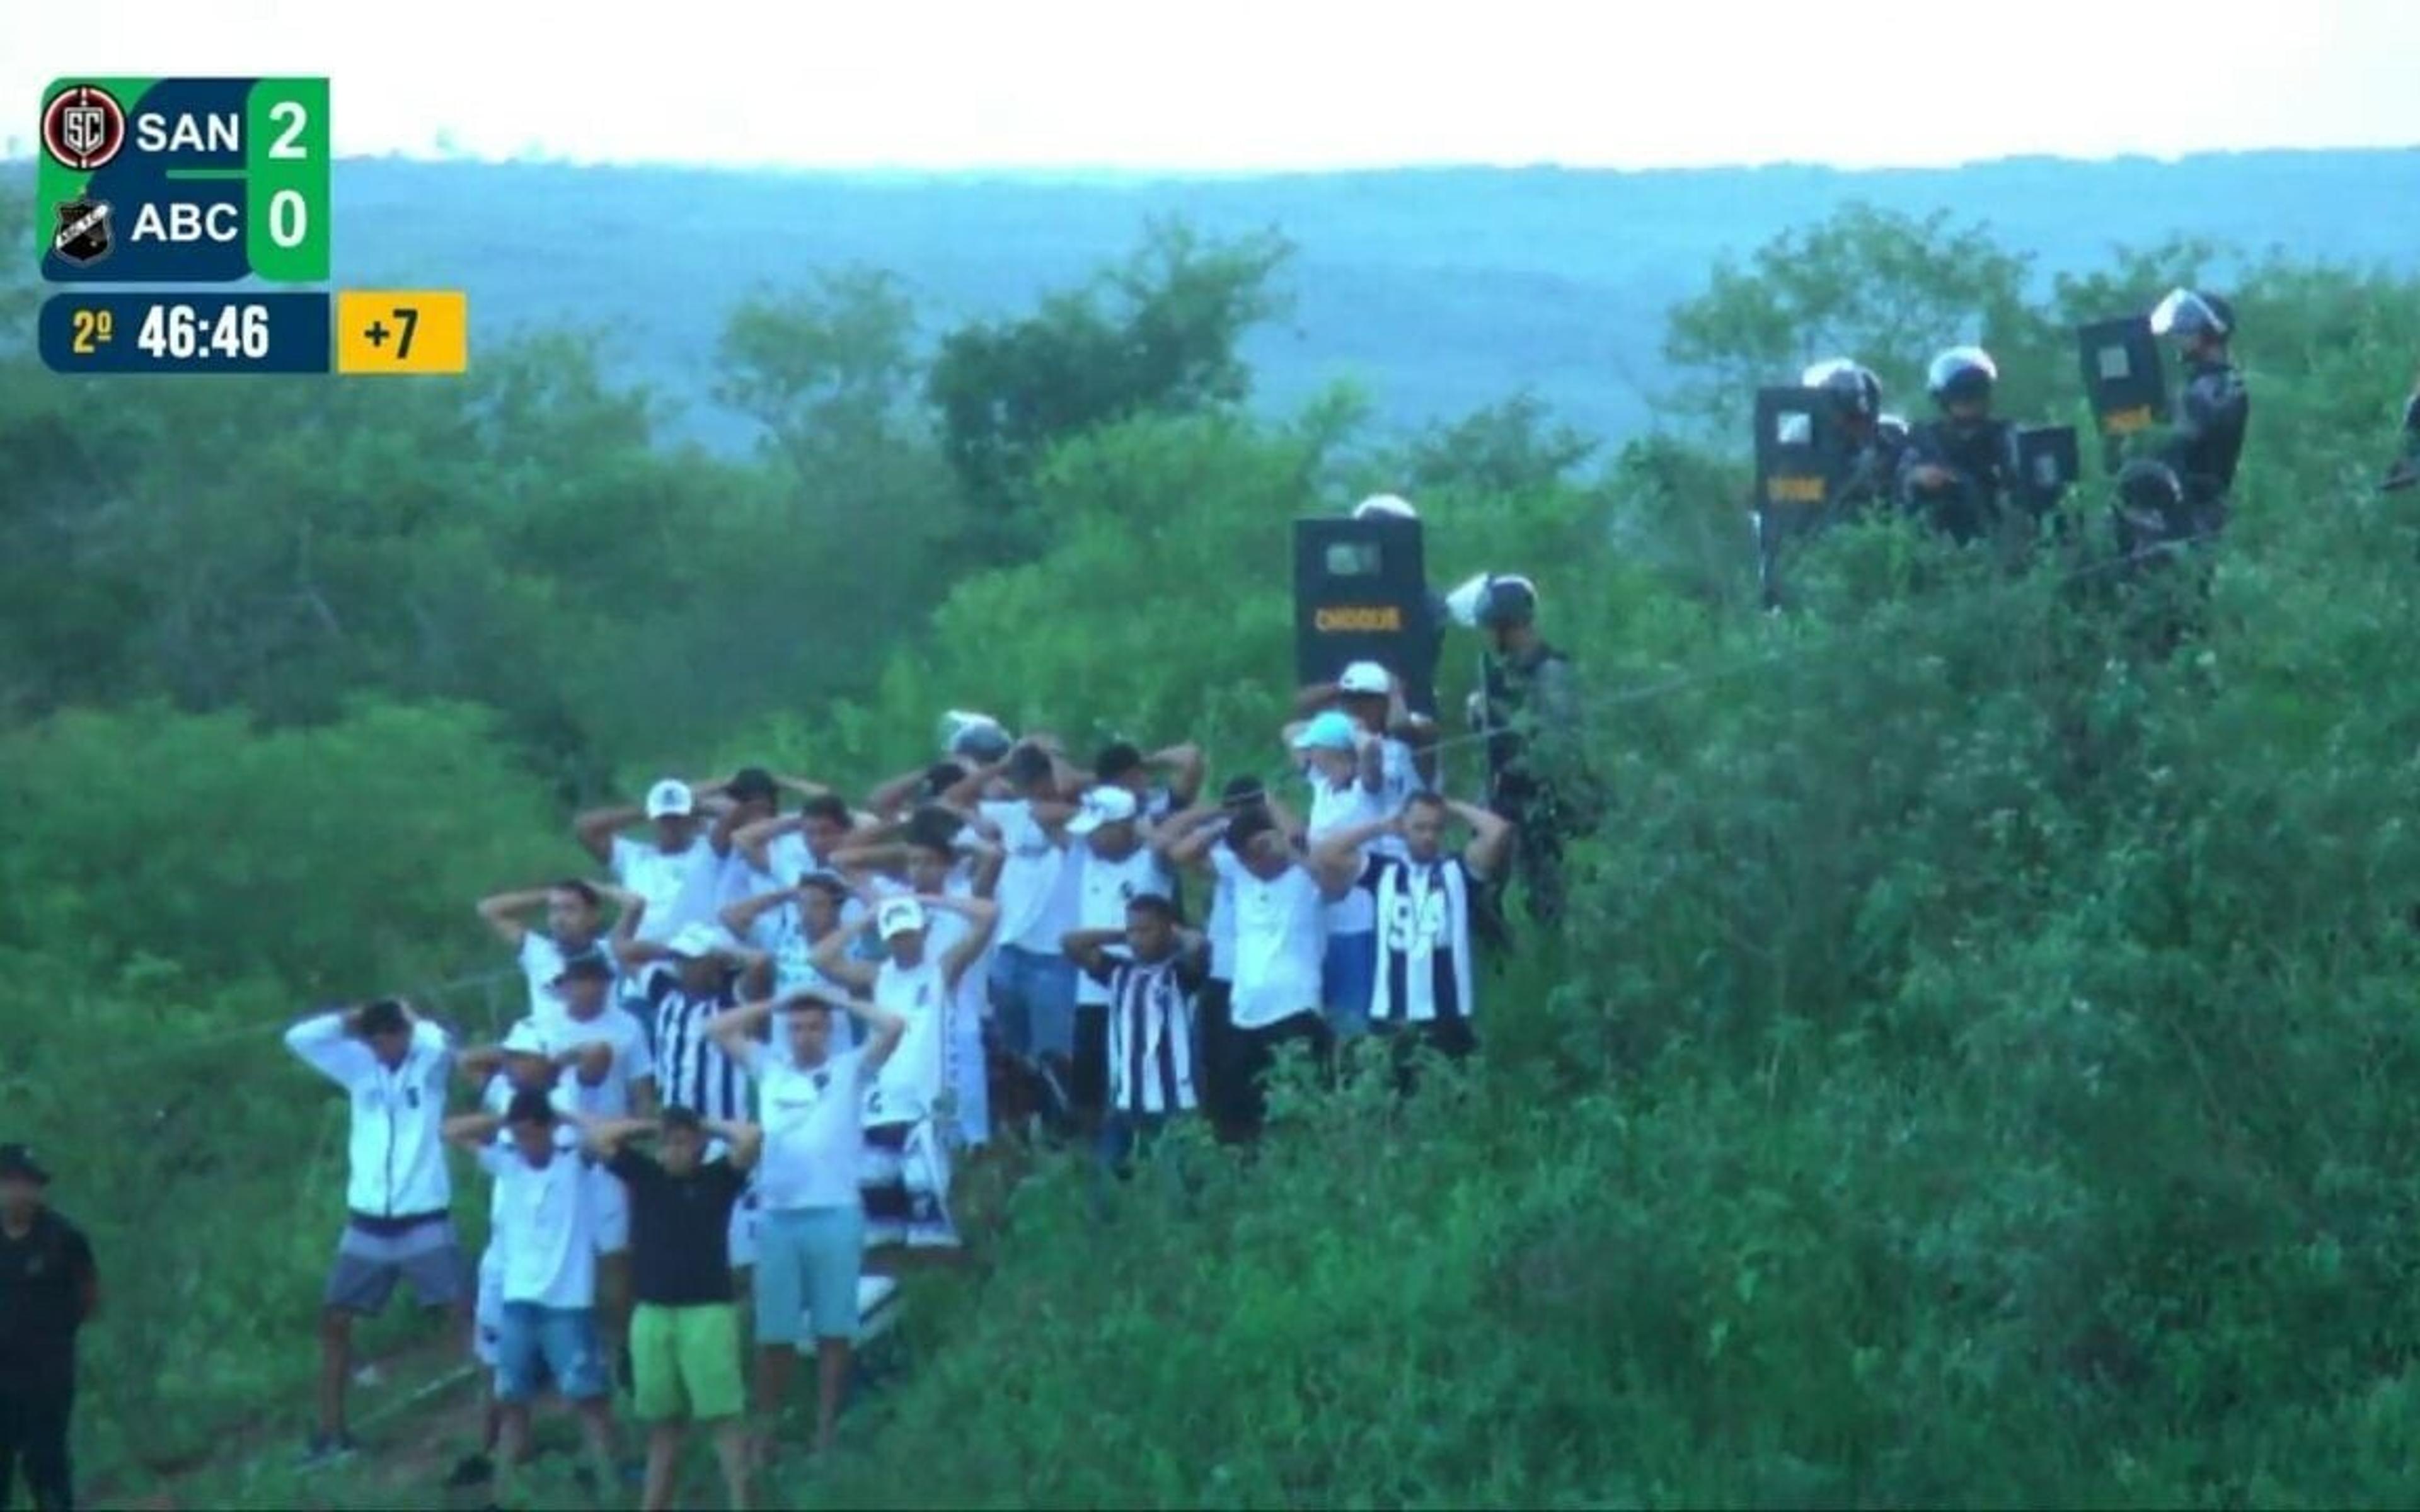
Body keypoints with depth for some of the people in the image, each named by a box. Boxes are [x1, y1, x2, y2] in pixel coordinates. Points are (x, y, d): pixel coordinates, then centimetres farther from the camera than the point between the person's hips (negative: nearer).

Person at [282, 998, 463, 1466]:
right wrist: (351, 1020, -3)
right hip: (368, 1222, 4)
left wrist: (412, 1020, -8)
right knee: (334, 1319, 4)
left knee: (468, 1313, -10)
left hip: (425, 1220, -4)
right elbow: (299, 1038, -1)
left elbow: (441, 1042, -27)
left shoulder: (429, 1062, -4)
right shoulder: (359, 1067, 6)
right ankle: (332, 1433, 12)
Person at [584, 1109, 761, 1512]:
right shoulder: (643, 1175, 9)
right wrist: (650, 1128, 7)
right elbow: (598, 1137, 5)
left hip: (707, 1311, -4)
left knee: (725, 1415, -6)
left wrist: (709, 1127, 2)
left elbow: (752, 1138, -12)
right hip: (651, 1313, 4)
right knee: (662, 1420, 12)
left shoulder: (718, 1178, 1)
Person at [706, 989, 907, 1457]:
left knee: (834, 1330, 1)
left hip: (835, 1214, -3)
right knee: (773, 1333, 4)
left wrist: (841, 1000, 7)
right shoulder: (770, 1070, 16)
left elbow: (894, 1027, -3)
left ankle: (826, 1432, 7)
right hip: (777, 1217, 3)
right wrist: (773, 1004, 16)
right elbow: (720, 1029, 20)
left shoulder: (851, 1069, 7)